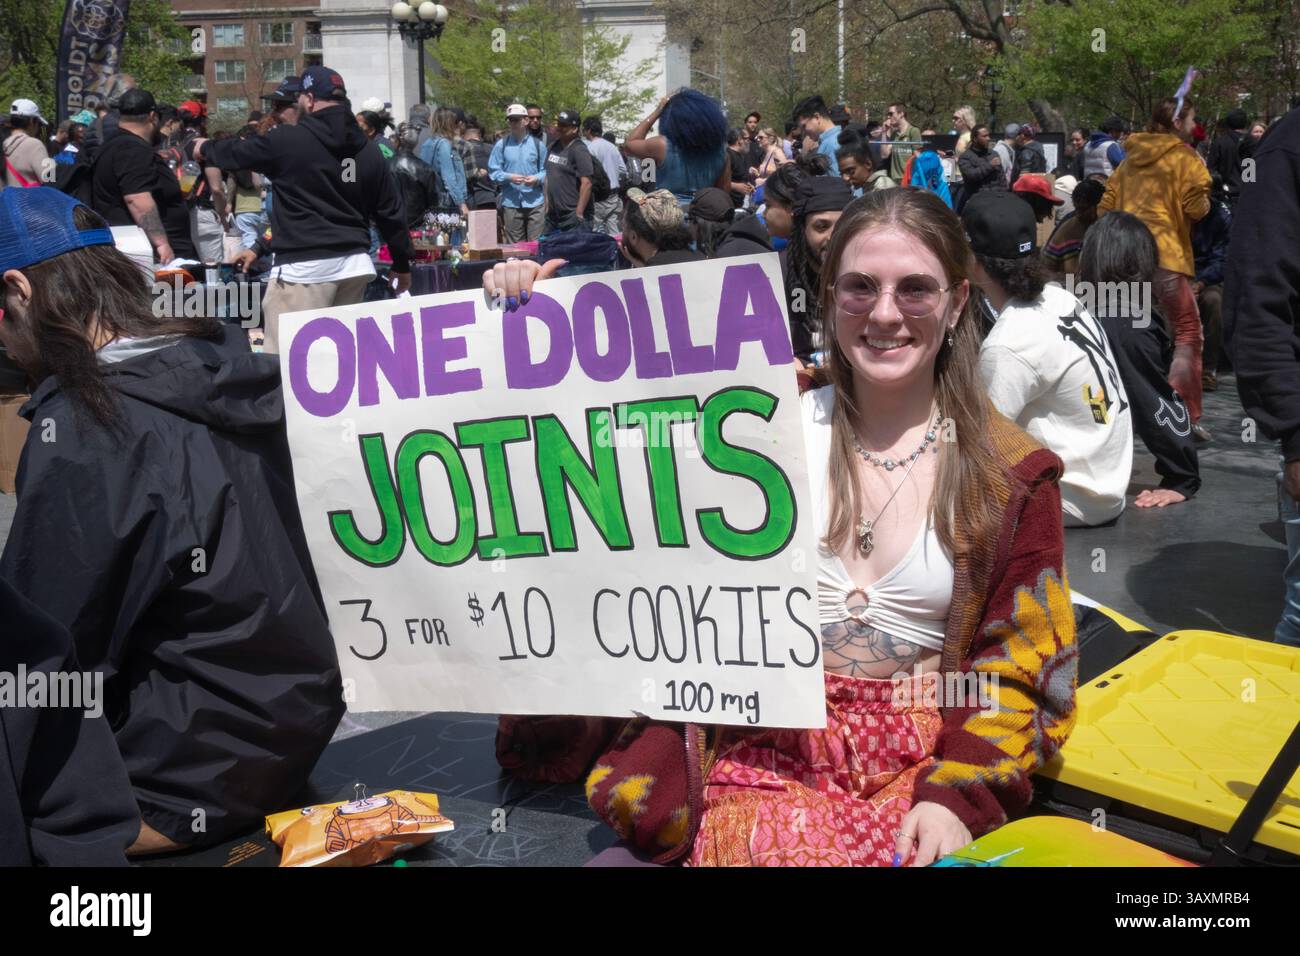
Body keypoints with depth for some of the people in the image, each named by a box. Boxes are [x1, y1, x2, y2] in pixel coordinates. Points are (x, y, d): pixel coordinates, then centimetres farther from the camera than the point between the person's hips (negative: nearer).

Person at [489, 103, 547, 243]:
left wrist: (537, 179, -13)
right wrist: (509, 177, -15)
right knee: (514, 245, 6)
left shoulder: (537, 144, 5)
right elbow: (493, 171, 2)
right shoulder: (501, 144, 3)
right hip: (511, 203, 0)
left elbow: (545, 170, 8)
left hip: (534, 202, 0)